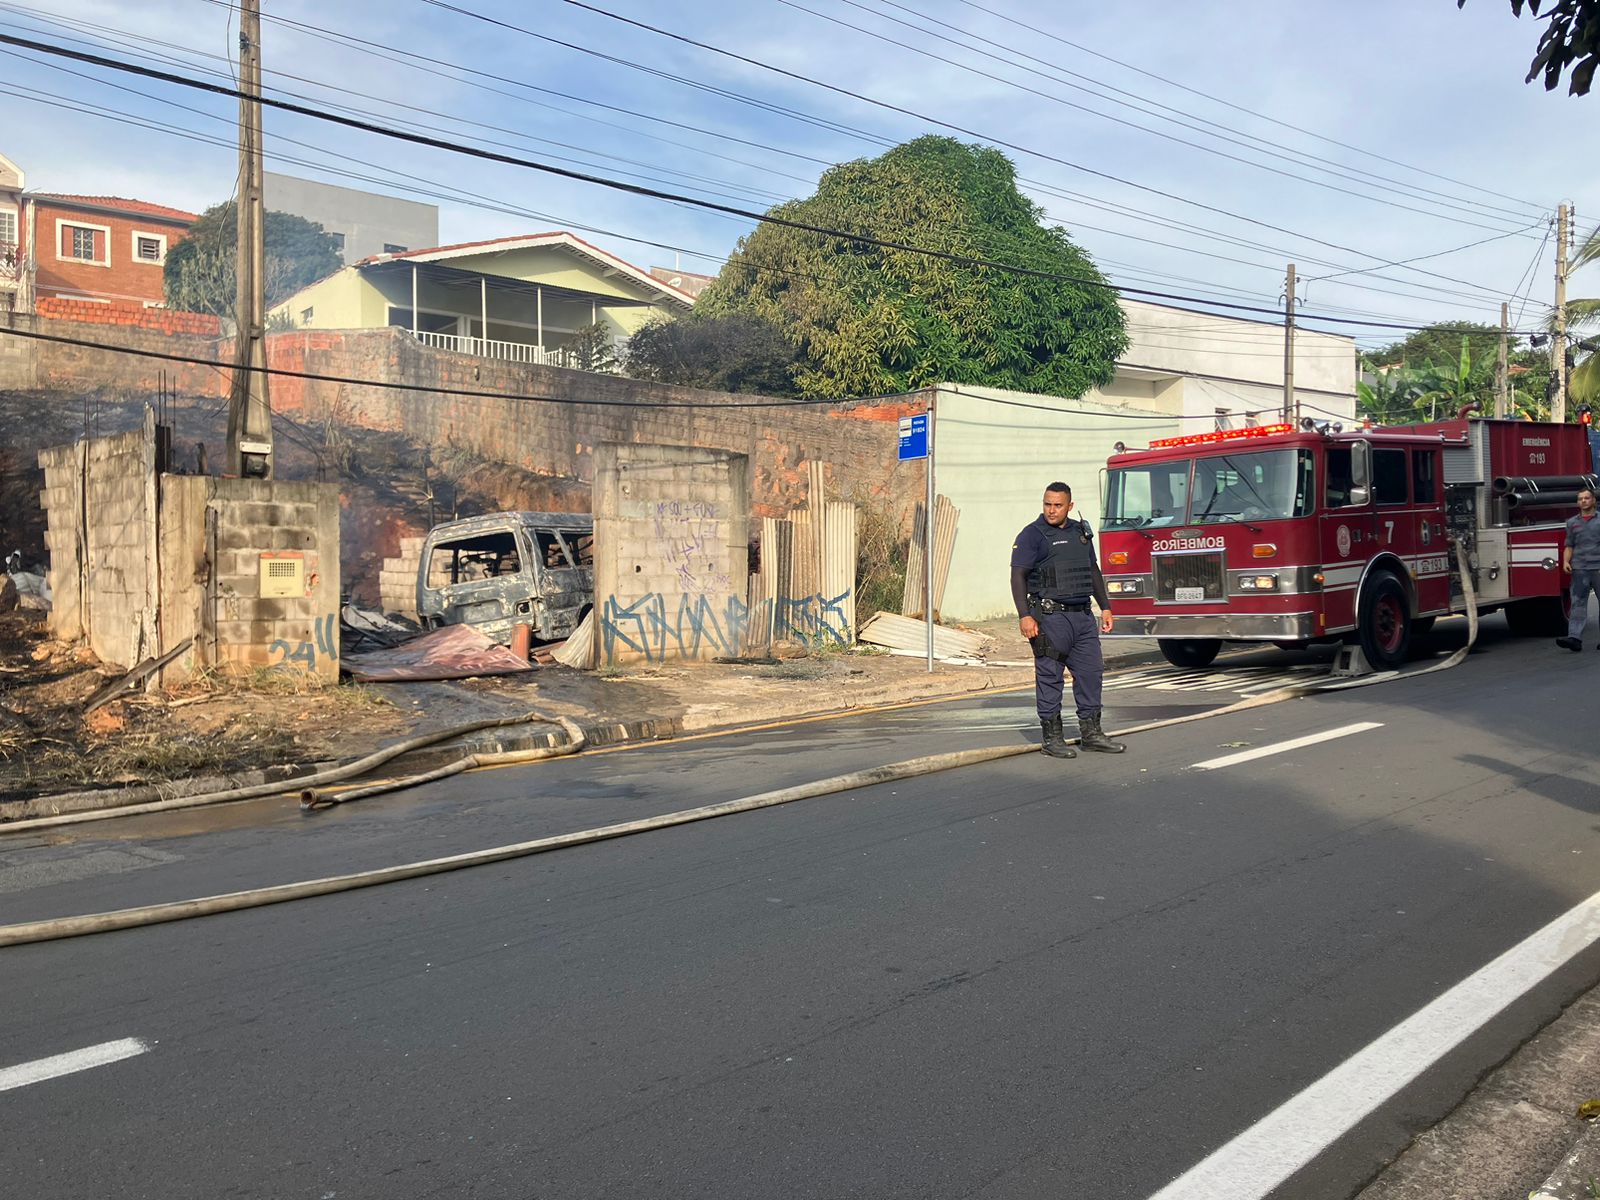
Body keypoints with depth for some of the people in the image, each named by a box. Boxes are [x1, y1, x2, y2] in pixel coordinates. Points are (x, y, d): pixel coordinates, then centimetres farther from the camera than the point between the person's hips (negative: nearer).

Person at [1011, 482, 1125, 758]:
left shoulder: (1081, 531, 14)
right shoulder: (1032, 535, -6)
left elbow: (1093, 570, 22)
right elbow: (1018, 576, -11)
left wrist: (1105, 607, 16)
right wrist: (1025, 616, -20)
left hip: (1083, 616, 6)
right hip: (1050, 618, -6)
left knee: (1091, 671, 7)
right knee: (1049, 676, -2)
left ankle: (1090, 733, 17)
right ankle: (1052, 738, 6)